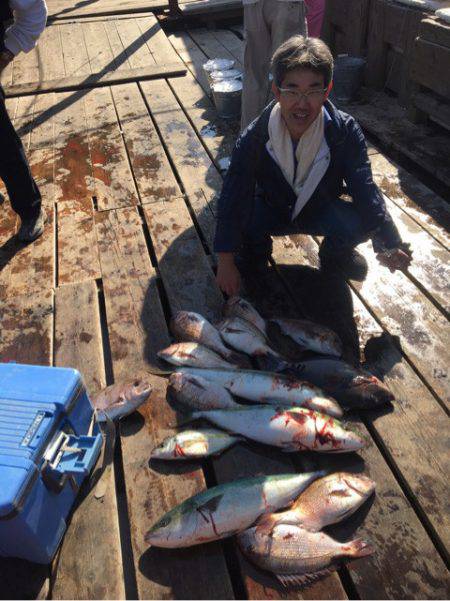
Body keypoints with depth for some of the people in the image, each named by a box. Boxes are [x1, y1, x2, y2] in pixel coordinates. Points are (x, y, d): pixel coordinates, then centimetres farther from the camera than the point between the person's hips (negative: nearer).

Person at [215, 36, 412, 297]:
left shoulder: (346, 131, -23)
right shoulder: (254, 138, -24)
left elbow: (364, 189, -28)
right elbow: (233, 197, -26)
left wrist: (389, 244, -43)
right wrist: (226, 262, -29)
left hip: (324, 211, 0)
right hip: (272, 210, 0)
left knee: (358, 223, -32)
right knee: (240, 219, -32)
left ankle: (335, 252, 5)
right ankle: (257, 249, 5)